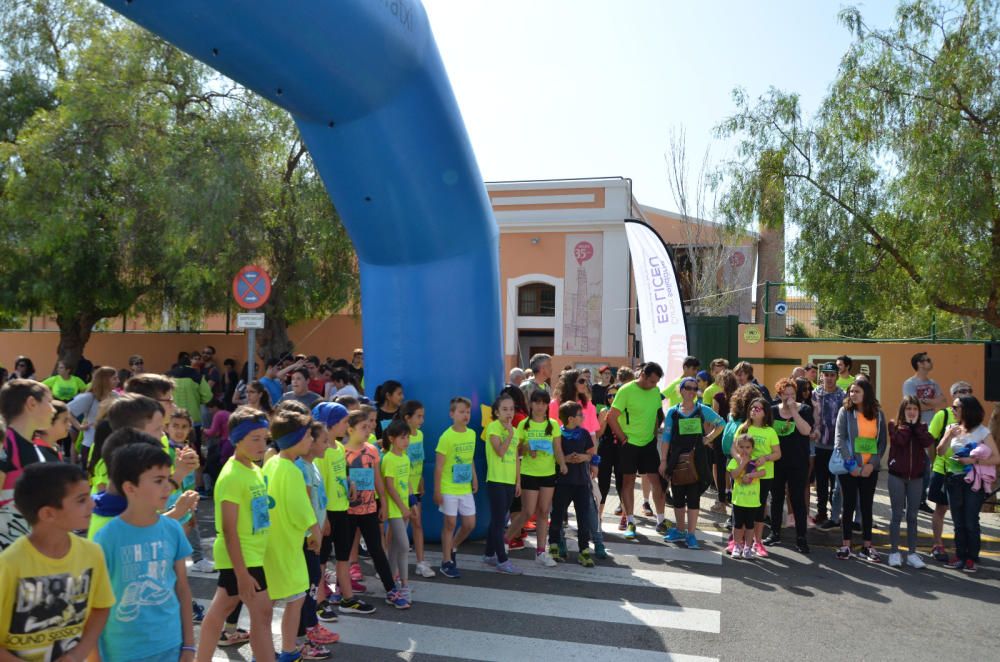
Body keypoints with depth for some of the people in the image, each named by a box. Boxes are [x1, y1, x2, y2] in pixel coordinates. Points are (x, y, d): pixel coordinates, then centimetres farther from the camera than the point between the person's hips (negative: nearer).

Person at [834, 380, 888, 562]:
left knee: (867, 506, 8)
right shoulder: (845, 412, -3)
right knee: (849, 505, 5)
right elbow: (839, 439, -8)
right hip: (849, 467, -2)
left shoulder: (878, 414, 4)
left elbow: (882, 441, 3)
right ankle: (846, 545, 12)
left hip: (870, 468, 2)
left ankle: (866, 546, 16)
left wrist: (872, 464, -9)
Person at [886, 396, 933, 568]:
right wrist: (907, 423, -10)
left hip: (916, 477, 3)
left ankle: (912, 553, 14)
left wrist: (915, 425, -11)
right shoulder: (894, 425, -1)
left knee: (912, 516, 8)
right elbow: (900, 440, -20)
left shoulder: (922, 427, 7)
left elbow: (928, 442, -12)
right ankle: (894, 552, 9)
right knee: (897, 515, 2)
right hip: (897, 476, -3)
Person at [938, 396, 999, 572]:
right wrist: (948, 436, -14)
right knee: (958, 521, 9)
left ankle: (971, 558, 6)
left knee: (971, 522, -3)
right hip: (954, 480, 4)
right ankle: (960, 556, 16)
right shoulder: (952, 428, 7)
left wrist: (974, 460, -19)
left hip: (974, 482, -4)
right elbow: (940, 452, -1)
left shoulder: (982, 432, -6)